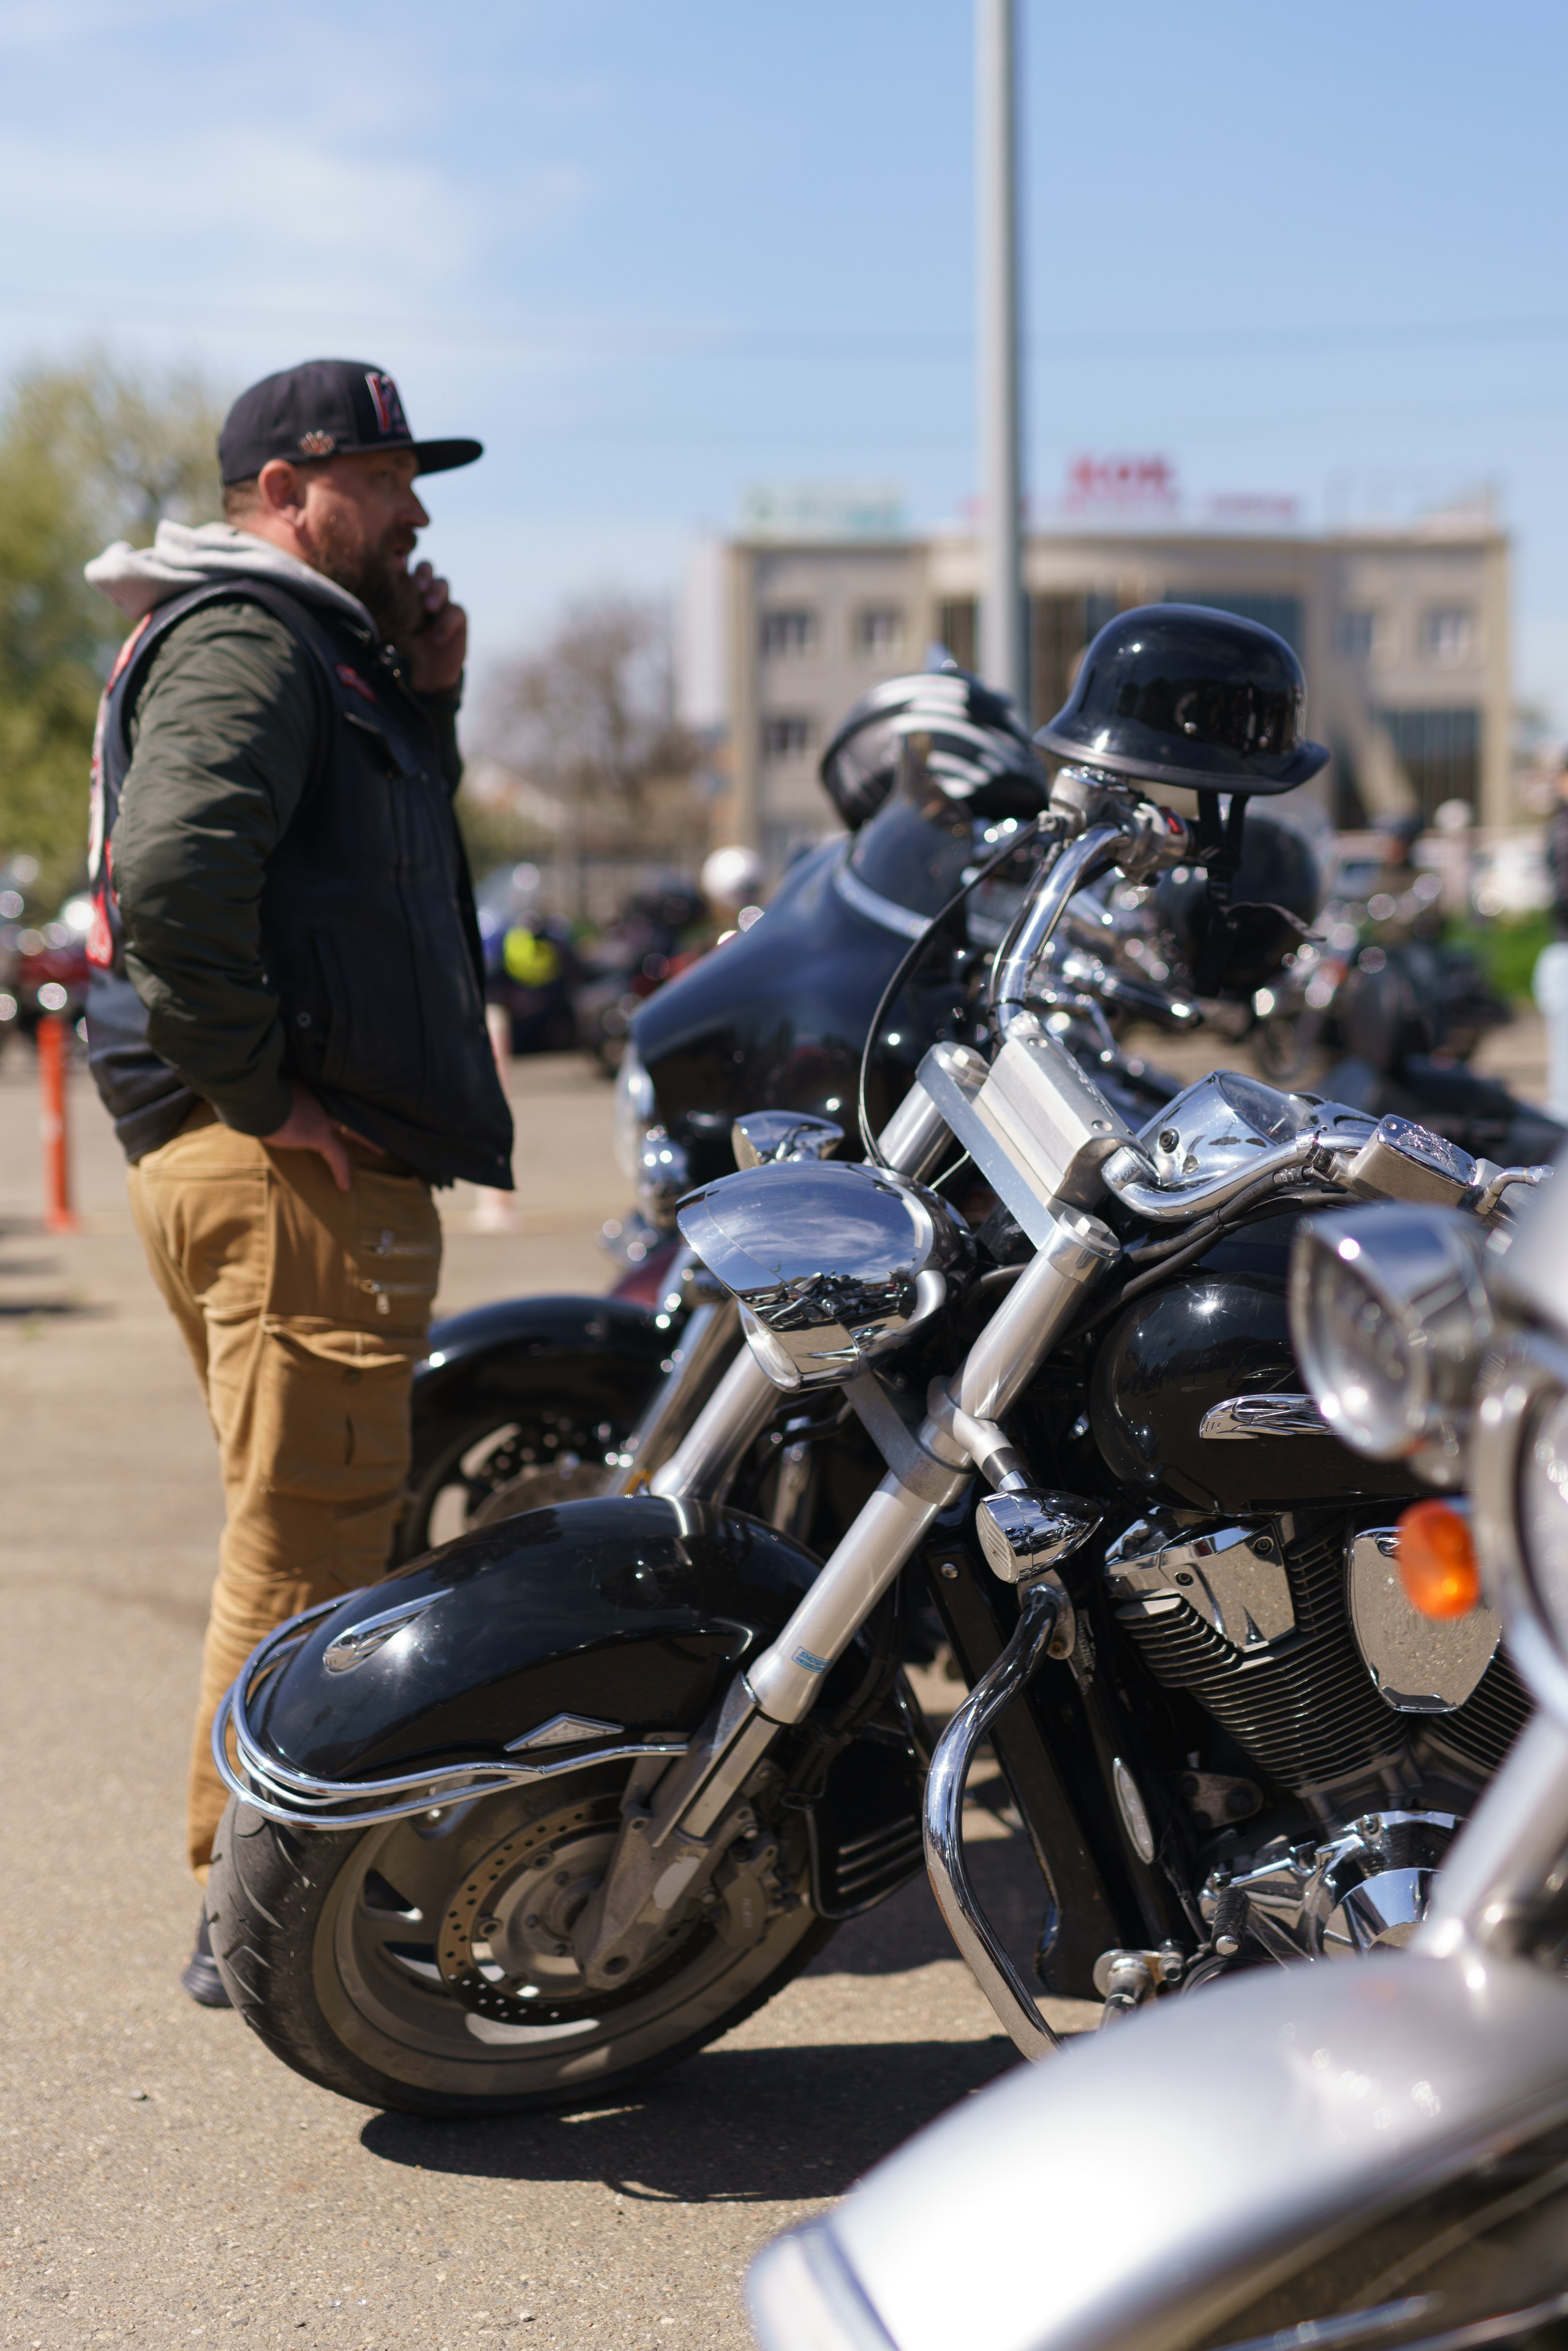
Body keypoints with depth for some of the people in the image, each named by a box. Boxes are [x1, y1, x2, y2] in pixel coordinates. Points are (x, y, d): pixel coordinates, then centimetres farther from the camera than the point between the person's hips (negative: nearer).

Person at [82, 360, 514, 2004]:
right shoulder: (243, 636, -10)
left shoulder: (315, 644, 23)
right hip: (292, 1174, -11)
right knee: (307, 1547, -6)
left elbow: (381, 858, 26)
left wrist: (426, 706, 13)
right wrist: (264, 1090, -20)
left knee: (312, 1540, 18)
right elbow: (175, 870, -26)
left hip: (326, 1161, 11)